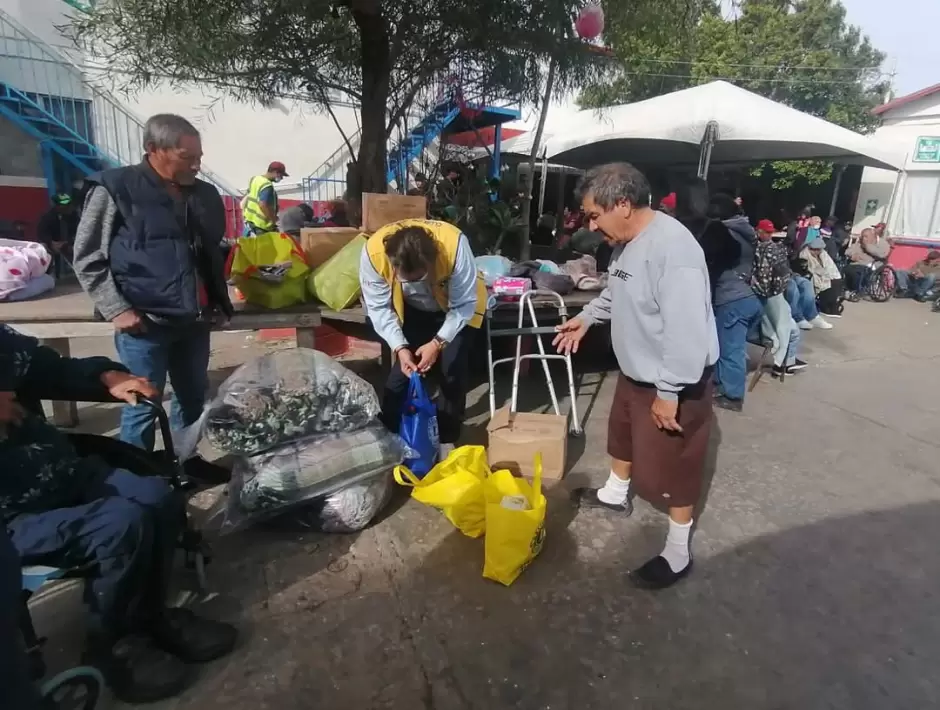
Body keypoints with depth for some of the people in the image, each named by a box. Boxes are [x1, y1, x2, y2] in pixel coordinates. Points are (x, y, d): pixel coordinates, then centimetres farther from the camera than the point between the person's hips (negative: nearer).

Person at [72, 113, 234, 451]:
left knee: (194, 399, 15)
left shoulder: (205, 195, 11)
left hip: (195, 321, 6)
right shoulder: (115, 188, -5)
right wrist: (117, 310, -11)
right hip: (145, 323, -5)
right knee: (143, 405, 2)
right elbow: (88, 259, -4)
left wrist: (219, 299, 14)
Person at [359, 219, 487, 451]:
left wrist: (438, 343, -36)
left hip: (459, 305, -2)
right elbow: (380, 307, -21)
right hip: (412, 308, 2)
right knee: (402, 368, -4)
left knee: (452, 368, -8)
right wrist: (399, 347, -32)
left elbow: (464, 304, -28)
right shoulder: (373, 252, -34)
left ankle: (447, 438, 10)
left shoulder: (455, 245, -41)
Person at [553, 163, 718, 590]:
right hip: (635, 371, 10)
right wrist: (587, 317, 19)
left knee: (670, 467, 5)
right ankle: (615, 494, 53)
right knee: (623, 434, 28)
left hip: (673, 383, -10)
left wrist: (669, 393, -29)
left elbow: (686, 328, -33)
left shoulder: (672, 246, -30)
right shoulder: (627, 242, 2)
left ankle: (678, 554, 25)